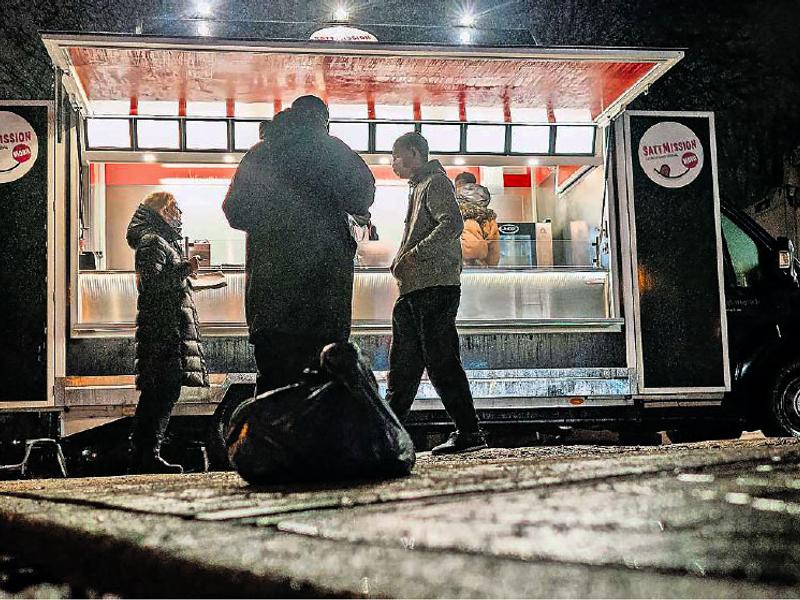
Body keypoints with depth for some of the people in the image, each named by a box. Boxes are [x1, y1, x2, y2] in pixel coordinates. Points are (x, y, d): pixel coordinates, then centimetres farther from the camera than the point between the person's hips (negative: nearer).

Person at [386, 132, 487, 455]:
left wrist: (414, 254, -18)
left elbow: (452, 224, -19)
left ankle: (469, 432, -5)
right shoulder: (418, 187, 26)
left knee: (441, 362, -10)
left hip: (435, 286, -10)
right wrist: (401, 265, 14)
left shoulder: (435, 182, -3)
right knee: (403, 364, 10)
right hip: (415, 290, 10)